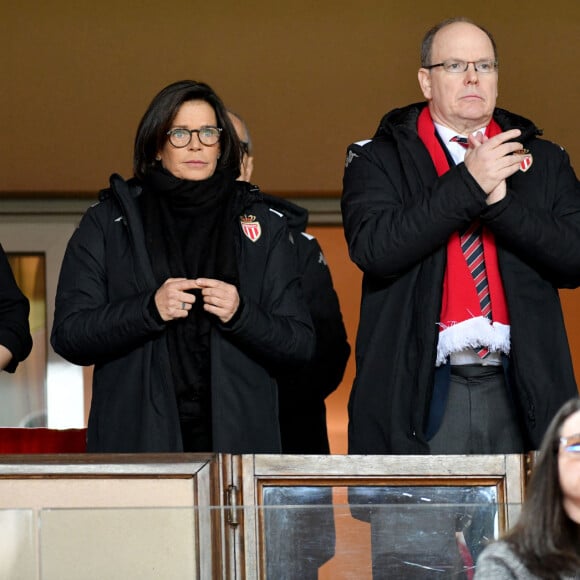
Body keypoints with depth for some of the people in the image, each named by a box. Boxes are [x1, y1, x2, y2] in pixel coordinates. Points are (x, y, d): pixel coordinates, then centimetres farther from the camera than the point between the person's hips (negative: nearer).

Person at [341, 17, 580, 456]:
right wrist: (467, 183, -12)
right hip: (418, 394, -2)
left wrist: (500, 200, -10)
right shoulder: (378, 159, 7)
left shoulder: (544, 161, 15)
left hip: (519, 394, 2)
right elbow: (372, 249, -11)